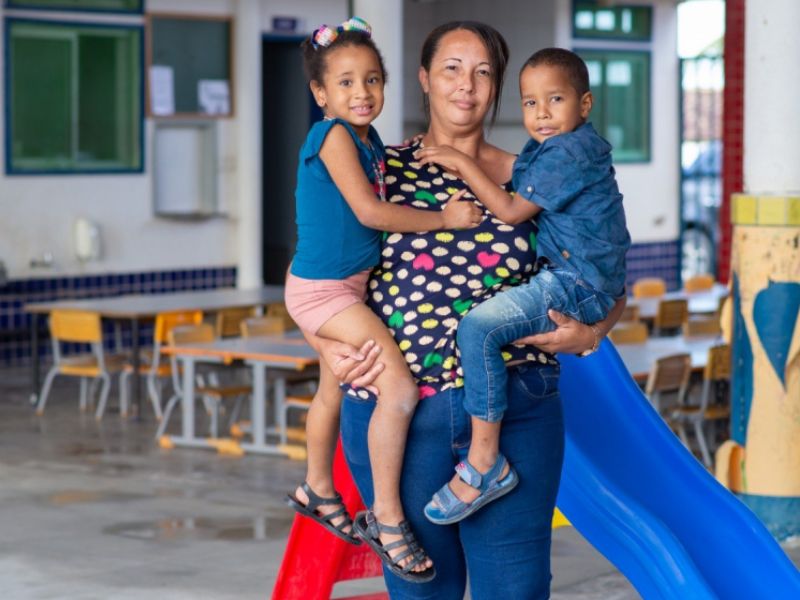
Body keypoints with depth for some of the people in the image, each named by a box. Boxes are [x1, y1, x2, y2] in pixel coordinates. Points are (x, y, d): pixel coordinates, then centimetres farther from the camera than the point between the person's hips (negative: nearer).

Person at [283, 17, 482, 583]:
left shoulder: (369, 138, 4)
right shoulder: (333, 135, -20)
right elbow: (369, 211, -25)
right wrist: (443, 218, -19)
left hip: (349, 286, 10)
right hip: (323, 289, -10)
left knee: (333, 391, 27)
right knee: (400, 389, -19)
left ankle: (318, 489, 49)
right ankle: (389, 517, -8)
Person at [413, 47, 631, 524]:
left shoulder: (570, 152, -15)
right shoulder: (546, 151, 16)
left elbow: (511, 211, -15)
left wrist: (463, 163, -9)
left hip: (578, 285, -11)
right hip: (571, 278, 11)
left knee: (479, 327, -26)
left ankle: (485, 463, -26)